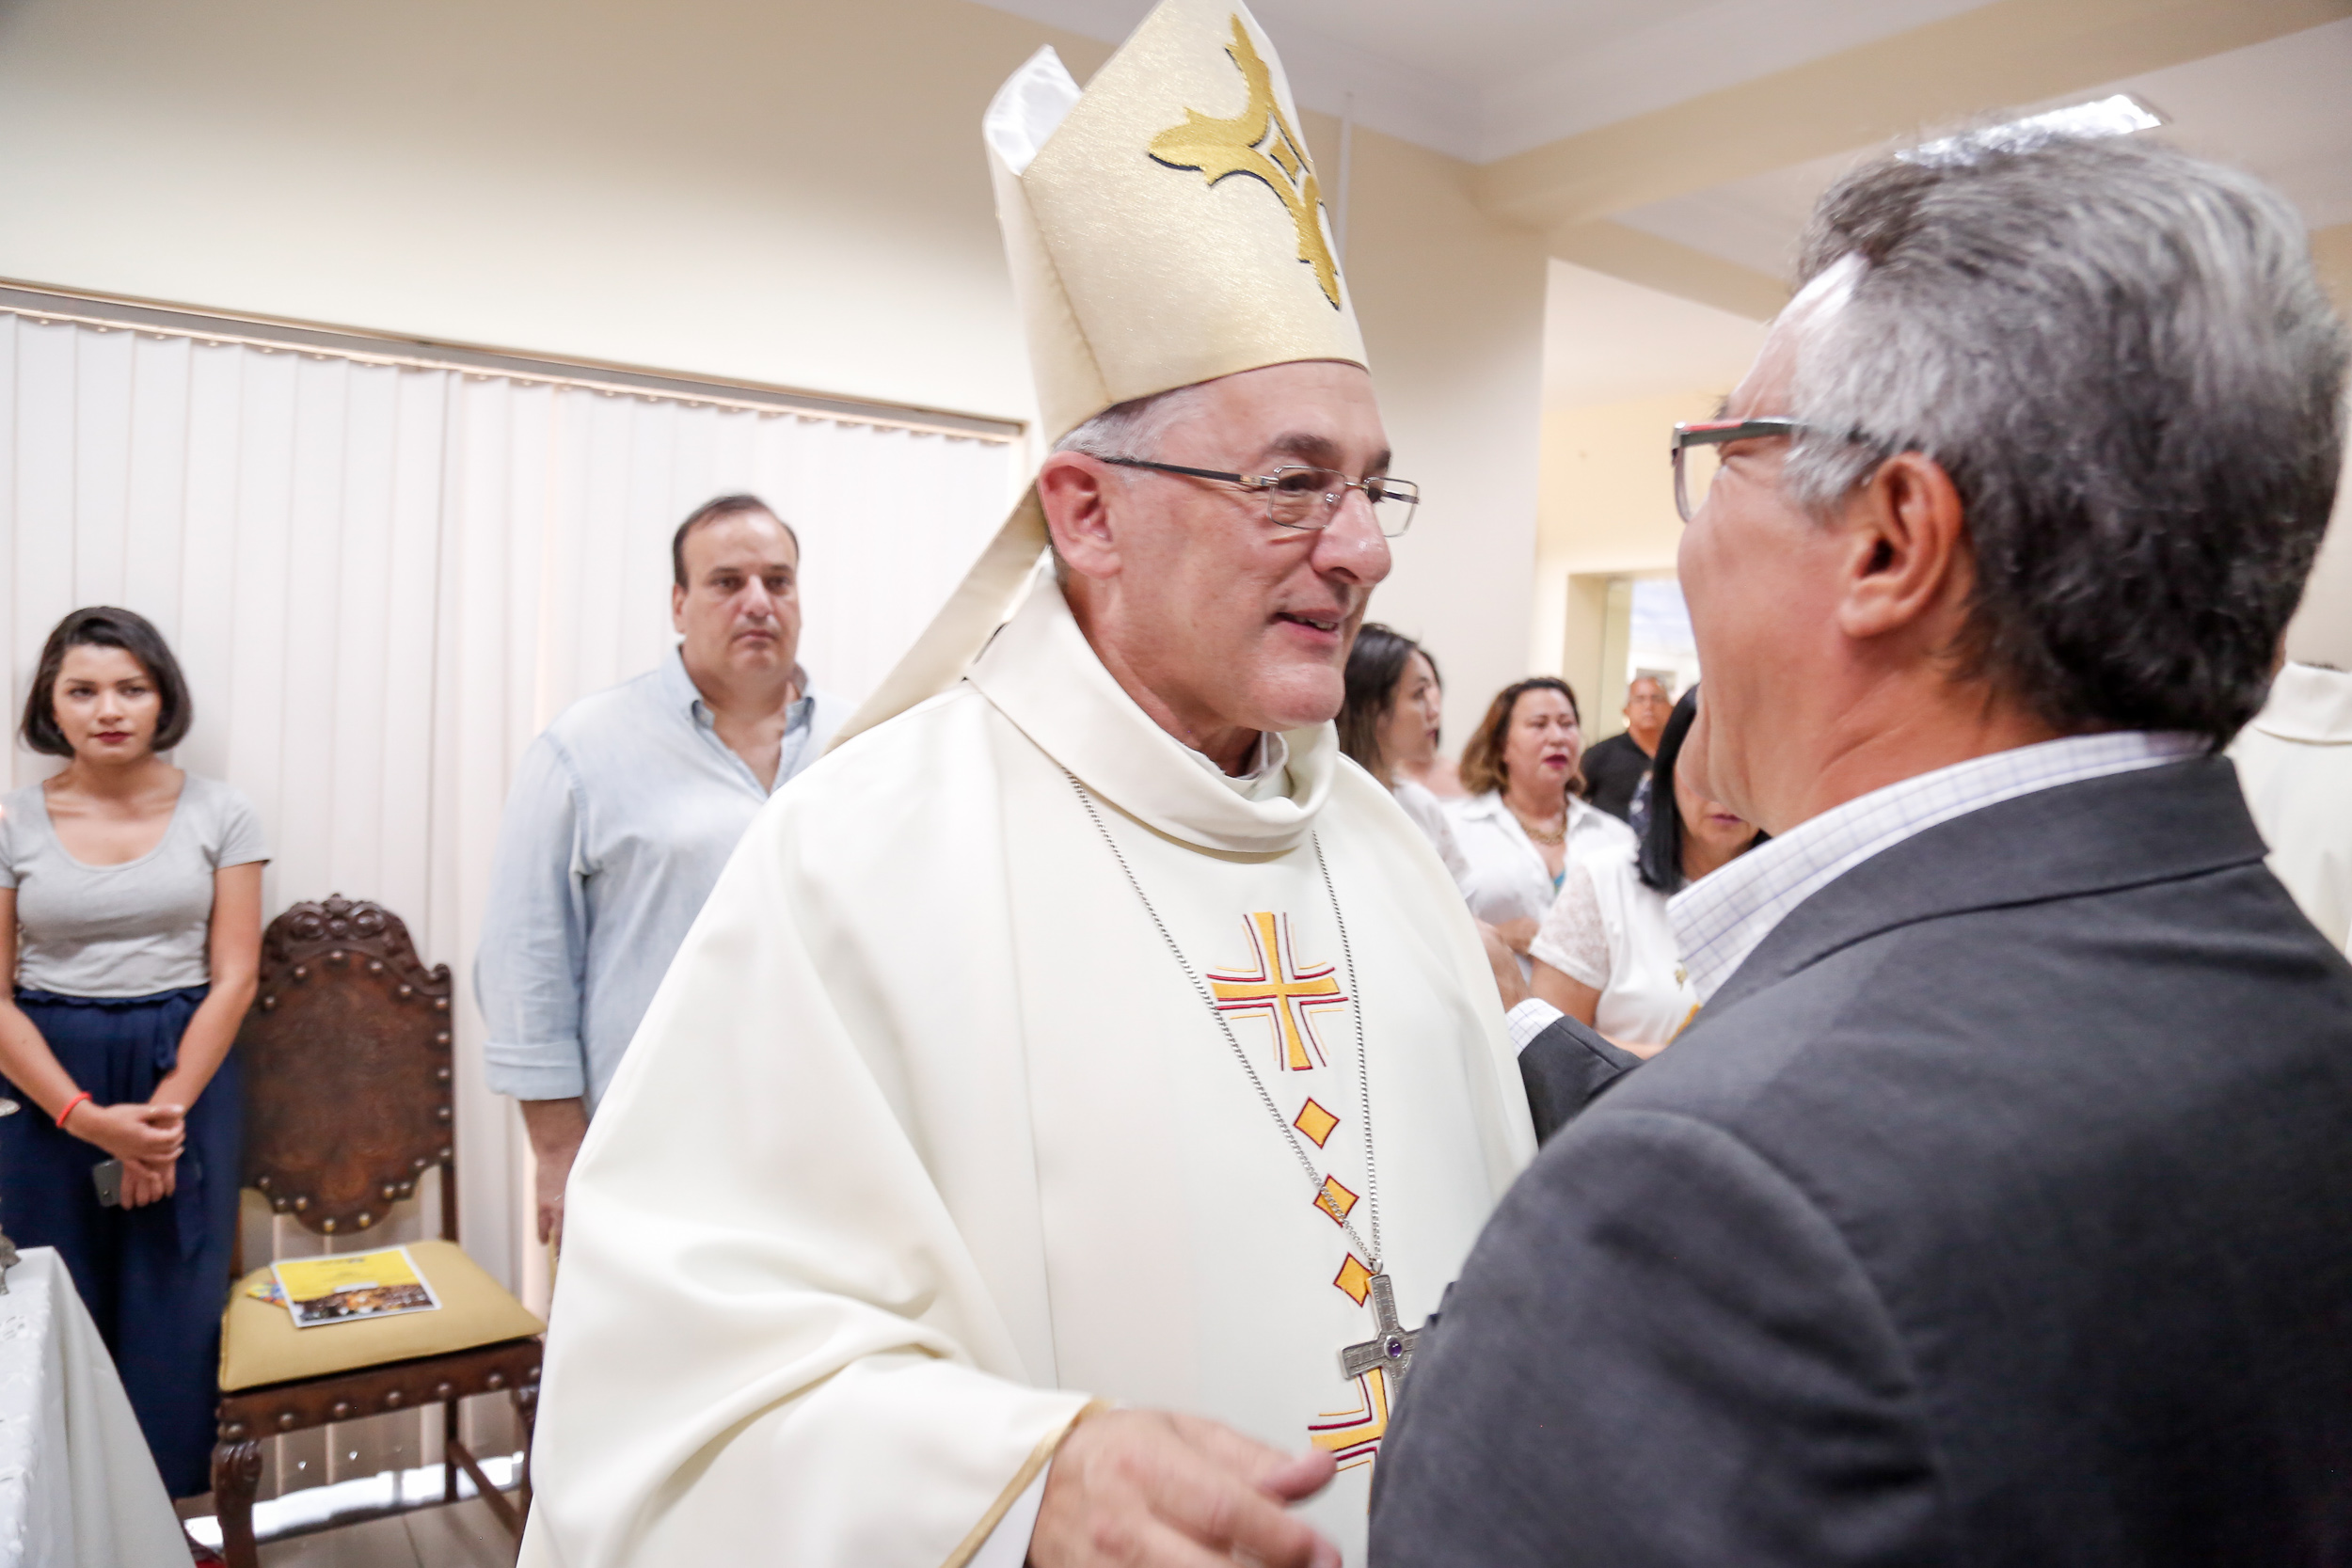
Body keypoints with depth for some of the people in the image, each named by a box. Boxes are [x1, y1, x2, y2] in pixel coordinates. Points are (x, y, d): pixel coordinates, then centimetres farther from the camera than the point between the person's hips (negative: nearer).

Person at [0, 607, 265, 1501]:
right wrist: (89, 1118, -13)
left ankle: (167, 1513, 21)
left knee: (172, 1311, 5)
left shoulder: (219, 815, -2)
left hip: (186, 1071, 0)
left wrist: (164, 1111, -11)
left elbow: (234, 977, -3)